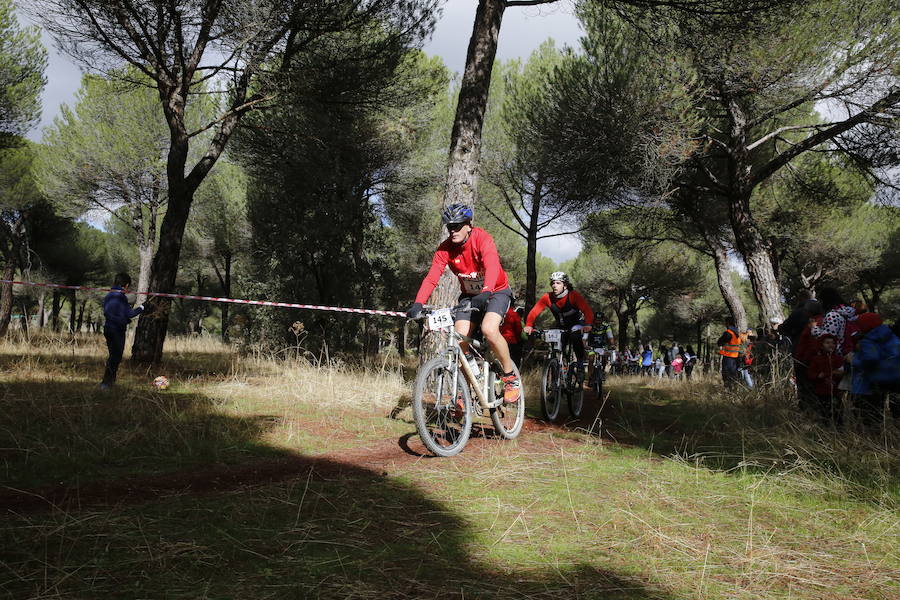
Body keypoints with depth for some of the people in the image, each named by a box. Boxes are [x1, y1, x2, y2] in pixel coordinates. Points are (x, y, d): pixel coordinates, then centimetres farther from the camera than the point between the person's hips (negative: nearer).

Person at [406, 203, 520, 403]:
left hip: (496, 292, -4)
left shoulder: (482, 239, -23)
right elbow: (432, 277, -22)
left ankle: (511, 377, -10)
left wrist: (486, 292, -59)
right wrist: (418, 304, -37)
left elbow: (492, 266, -40)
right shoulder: (445, 248, -12)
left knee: (489, 330, -30)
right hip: (469, 295, 4)